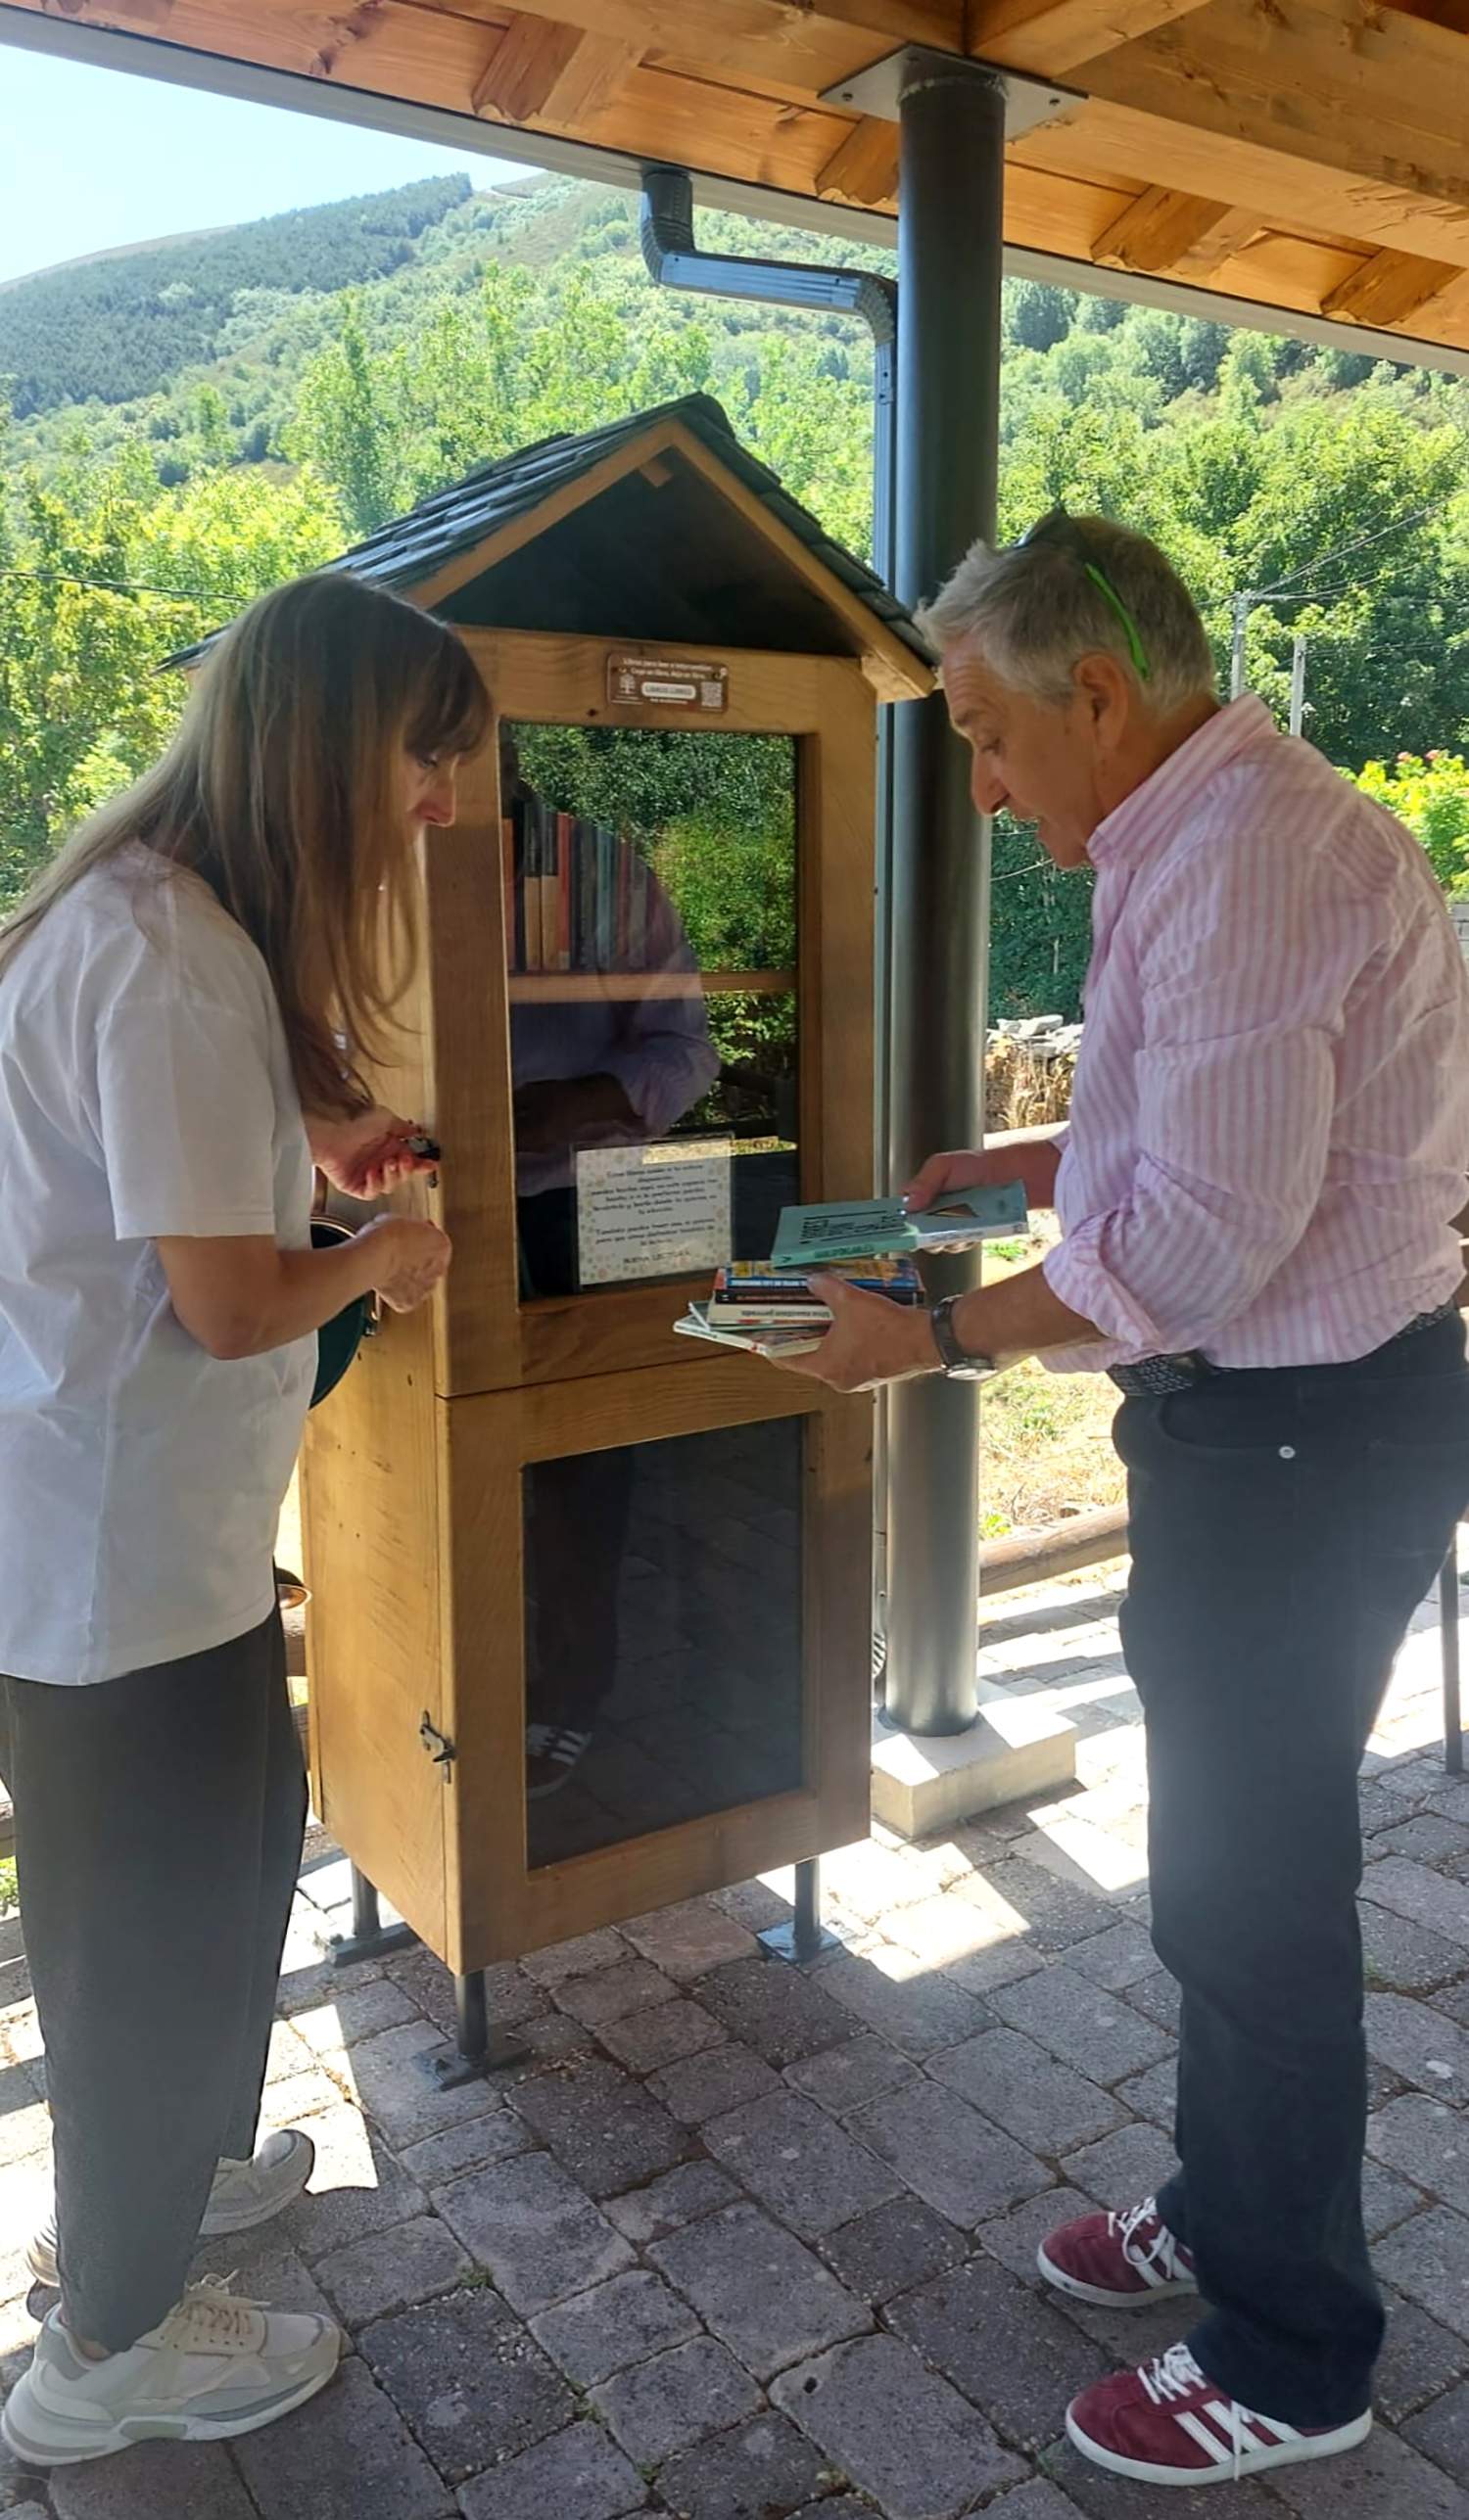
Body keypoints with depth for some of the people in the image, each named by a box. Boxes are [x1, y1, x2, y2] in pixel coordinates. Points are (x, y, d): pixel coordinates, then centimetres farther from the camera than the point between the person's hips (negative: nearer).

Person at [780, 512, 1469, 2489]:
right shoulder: (1200, 836, 10)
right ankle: (1230, 2211, 44)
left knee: (1254, 1891, 6)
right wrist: (1039, 1158, 12)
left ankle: (1290, 2364, 28)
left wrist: (941, 1338, -17)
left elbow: (1202, 1248, -27)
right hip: (1268, 1420, 10)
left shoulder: (1246, 855, -23)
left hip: (1303, 1437, -10)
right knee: (1232, 1860, 22)